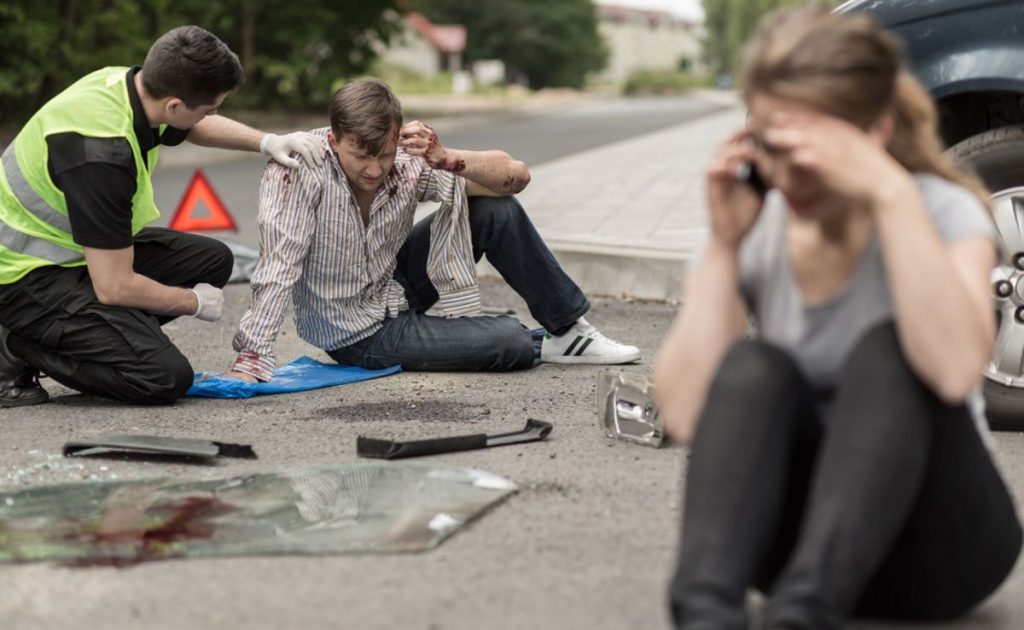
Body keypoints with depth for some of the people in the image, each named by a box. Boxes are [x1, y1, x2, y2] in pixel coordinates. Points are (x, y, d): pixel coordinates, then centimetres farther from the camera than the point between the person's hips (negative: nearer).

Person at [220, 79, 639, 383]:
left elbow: (516, 176, -16)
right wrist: (250, 360, -43)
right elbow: (278, 264, -35)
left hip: (395, 286, 5)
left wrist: (448, 160, -34)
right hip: (360, 334, -5)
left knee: (498, 211, -10)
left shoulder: (408, 160, -16)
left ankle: (569, 331, 6)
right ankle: (542, 346, 20)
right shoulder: (298, 170, -29)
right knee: (511, 342, -17)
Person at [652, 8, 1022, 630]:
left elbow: (955, 369, -33)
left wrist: (893, 195, -33)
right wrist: (723, 246, -14)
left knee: (886, 351, -29)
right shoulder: (759, 231, 0)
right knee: (754, 367, -26)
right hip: (798, 534, 3)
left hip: (937, 545, -2)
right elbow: (688, 415, -14)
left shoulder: (944, 213, -10)